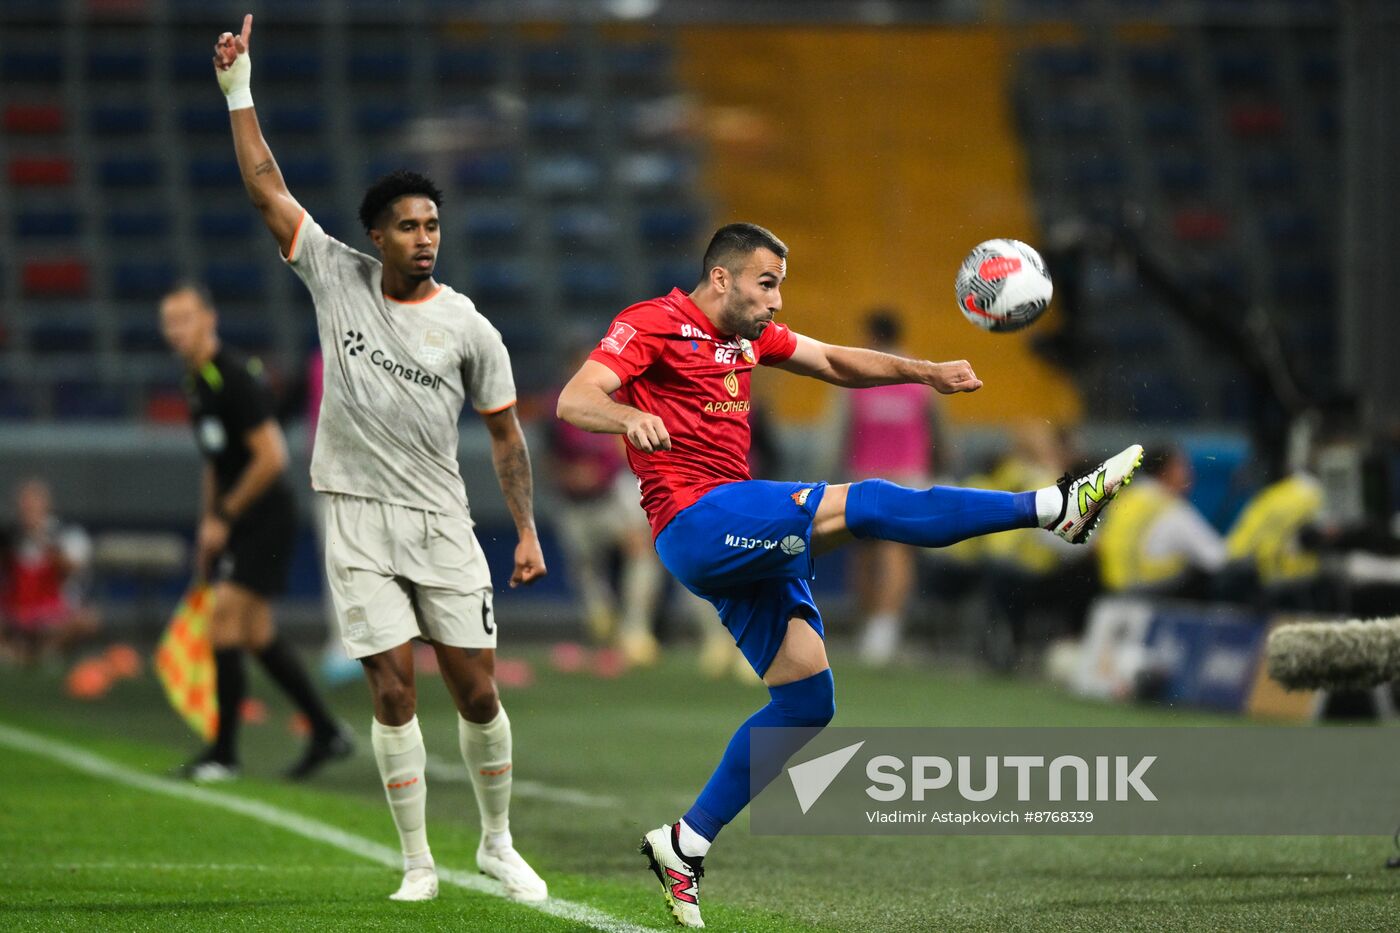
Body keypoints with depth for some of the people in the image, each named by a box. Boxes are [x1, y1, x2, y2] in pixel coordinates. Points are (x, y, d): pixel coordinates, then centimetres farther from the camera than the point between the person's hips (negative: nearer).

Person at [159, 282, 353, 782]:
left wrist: (222, 517, -16)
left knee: (224, 614, -14)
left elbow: (271, 457, -21)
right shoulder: (196, 384, 12)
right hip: (236, 521, 10)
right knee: (255, 632, 10)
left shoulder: (235, 378, -17)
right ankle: (327, 732, 19)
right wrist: (207, 526, 19)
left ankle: (224, 752, -9)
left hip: (267, 513, -10)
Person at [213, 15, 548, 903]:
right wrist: (239, 90, -10)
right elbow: (268, 189, -3)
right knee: (393, 691, -6)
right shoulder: (337, 278, 0)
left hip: (443, 527, 0)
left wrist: (528, 531, 1)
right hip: (359, 527, 0)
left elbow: (506, 432, 6)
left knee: (477, 691, 0)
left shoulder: (468, 328, -1)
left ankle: (498, 842, 20)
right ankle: (418, 864, 3)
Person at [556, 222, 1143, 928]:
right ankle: (1059, 506, -19)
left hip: (746, 541, 10)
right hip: (696, 521, -10)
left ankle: (686, 843, 10)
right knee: (863, 504, -20)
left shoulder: (749, 334, 20)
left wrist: (926, 372, 11)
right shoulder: (653, 324, -5)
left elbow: (836, 364, 27)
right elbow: (574, 401, -17)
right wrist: (629, 417, -39)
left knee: (808, 700, 4)